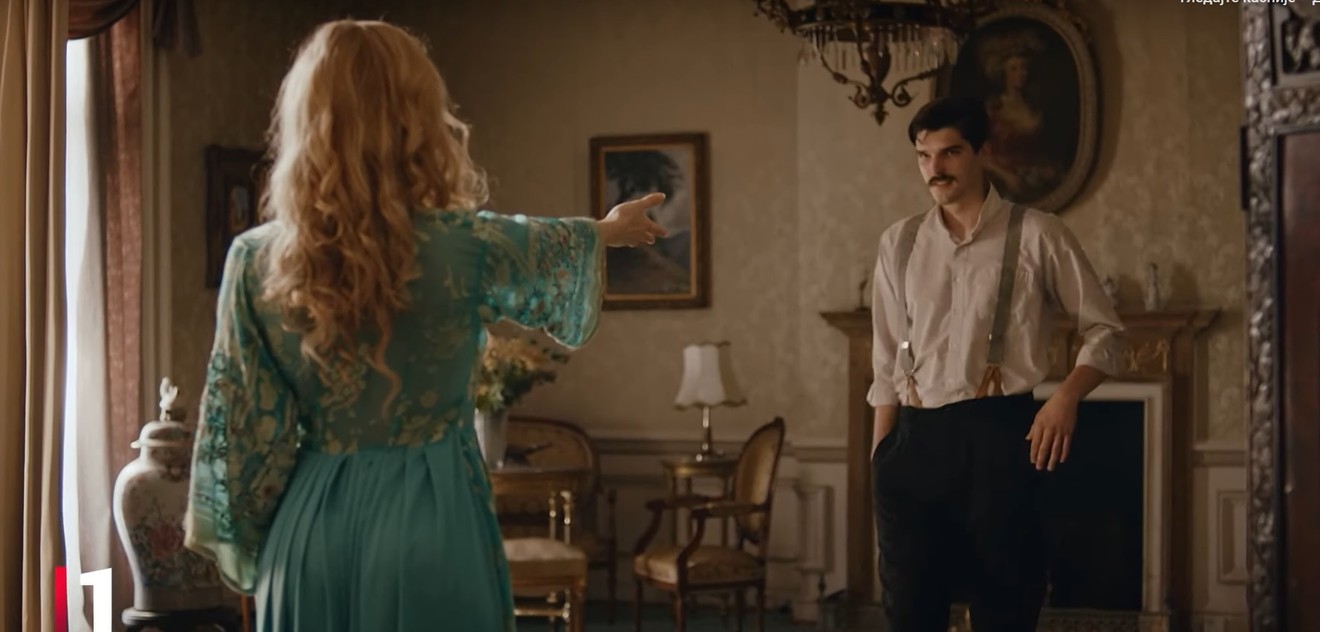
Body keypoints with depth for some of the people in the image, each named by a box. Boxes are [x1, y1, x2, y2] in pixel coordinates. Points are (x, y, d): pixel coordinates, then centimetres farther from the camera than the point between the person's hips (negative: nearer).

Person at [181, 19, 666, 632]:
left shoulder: (255, 260, -7)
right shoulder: (466, 246, -11)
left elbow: (237, 430, -2)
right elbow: (556, 253, 13)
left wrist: (238, 543, 13)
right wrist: (608, 229, 35)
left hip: (310, 529, 2)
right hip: (430, 522, -2)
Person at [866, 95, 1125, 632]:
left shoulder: (1035, 236, 0)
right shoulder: (899, 244, 11)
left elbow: (1105, 331, 4)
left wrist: (1067, 396, -14)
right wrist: (878, 455, 7)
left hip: (998, 437, -3)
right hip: (915, 441, 3)